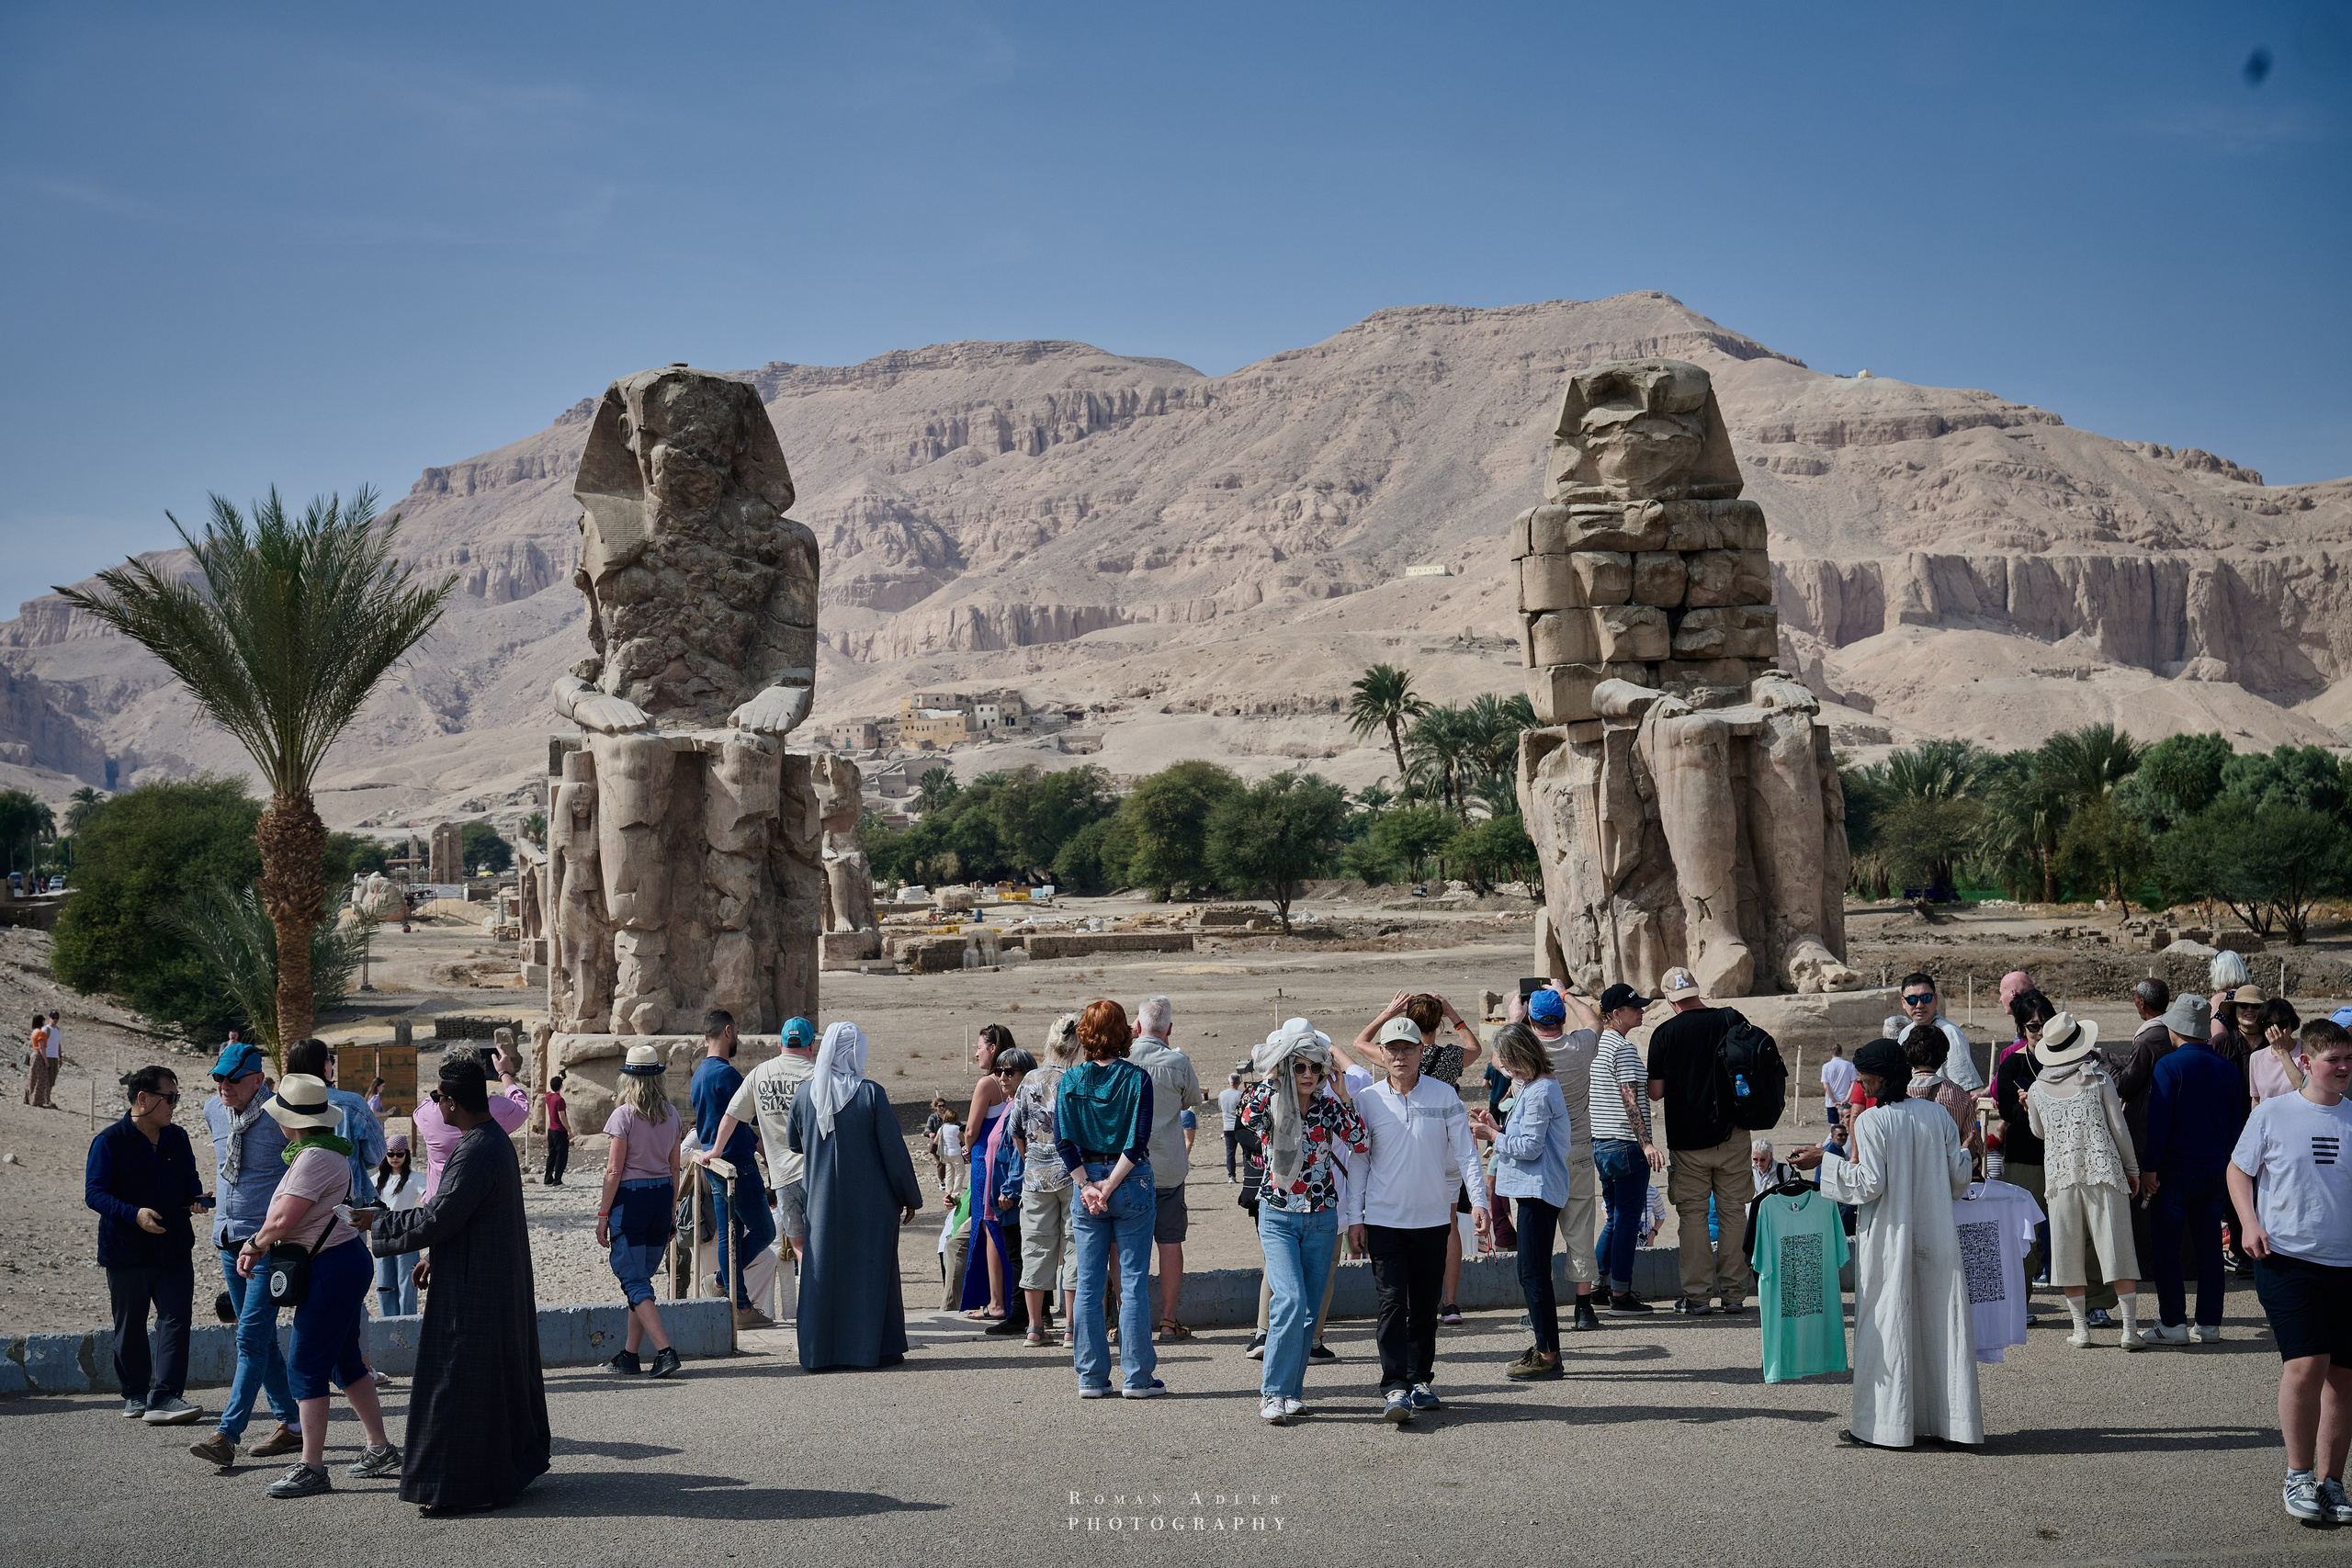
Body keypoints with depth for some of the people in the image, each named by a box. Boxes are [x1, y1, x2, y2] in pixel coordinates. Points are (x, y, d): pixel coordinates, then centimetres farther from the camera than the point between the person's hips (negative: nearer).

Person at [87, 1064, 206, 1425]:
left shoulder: (177, 1139, 9)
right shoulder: (110, 1141, -7)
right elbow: (94, 1192, -12)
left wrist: (197, 1199, -2)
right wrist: (134, 1214, -26)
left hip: (174, 1249, 4)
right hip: (126, 1251, -4)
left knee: (175, 1320, -8)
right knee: (130, 1327, 8)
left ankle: (165, 1398, -12)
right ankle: (135, 1395, 23)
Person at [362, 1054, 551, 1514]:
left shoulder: (476, 1153, -23)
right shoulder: (495, 1140, 10)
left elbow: (438, 1217, -22)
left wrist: (378, 1222, -10)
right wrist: (437, 1256, 20)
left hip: (473, 1289, -10)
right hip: (501, 1283, 10)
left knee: (461, 1380, -3)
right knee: (501, 1373, 18)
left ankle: (464, 1484, 2)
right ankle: (517, 1460, 28)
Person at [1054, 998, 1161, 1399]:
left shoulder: (1069, 1081, 1)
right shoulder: (1137, 1078, -6)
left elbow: (1063, 1141, -5)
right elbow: (1138, 1141, -12)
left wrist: (1087, 1184, -4)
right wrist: (1111, 1185, -10)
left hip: (1087, 1183, 2)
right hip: (1133, 1184, -2)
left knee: (1087, 1283, 8)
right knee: (1134, 1281, 2)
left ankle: (1091, 1377, 9)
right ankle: (1137, 1377, 3)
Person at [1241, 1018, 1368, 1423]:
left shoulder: (1328, 1107, 1)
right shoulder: (1272, 1105, -5)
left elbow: (1363, 1143, -10)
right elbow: (1250, 1119, -28)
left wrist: (1343, 1099, -12)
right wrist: (1270, 1077, -18)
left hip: (1321, 1218, 3)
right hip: (1278, 1217, -3)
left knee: (1309, 1311, 6)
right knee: (1290, 1300, -18)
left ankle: (1290, 1388, 20)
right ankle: (1273, 1393, -11)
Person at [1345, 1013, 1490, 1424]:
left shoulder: (1445, 1096, 1)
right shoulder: (1367, 1100, 1)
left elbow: (1464, 1152, 1)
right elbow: (1357, 1162, 5)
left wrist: (1478, 1201, -10)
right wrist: (1354, 1217, 1)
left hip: (1433, 1218, 1)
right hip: (1384, 1218, -1)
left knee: (1425, 1305, 10)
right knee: (1392, 1302, -9)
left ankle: (1420, 1380, 23)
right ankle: (1394, 1389, -12)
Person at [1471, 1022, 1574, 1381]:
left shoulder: (1539, 1092, -16)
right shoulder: (1533, 1086, 16)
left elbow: (1530, 1147, -18)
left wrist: (1492, 1135, -10)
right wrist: (1497, 1126, 12)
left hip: (1538, 1190, -11)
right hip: (1535, 1189, 11)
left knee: (1533, 1273, -8)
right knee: (1533, 1271, 15)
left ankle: (1548, 1356, -5)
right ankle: (1544, 1348, 22)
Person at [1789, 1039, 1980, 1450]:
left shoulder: (1871, 1121, -12)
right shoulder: (1938, 1115, 3)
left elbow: (1870, 1184, -15)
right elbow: (1959, 1180, 4)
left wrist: (1824, 1161, -8)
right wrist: (1965, 1150, 25)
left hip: (1889, 1242, -4)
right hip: (1936, 1240, 4)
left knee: (1888, 1327, 2)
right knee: (1940, 1324, 9)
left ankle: (1883, 1424, 3)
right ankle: (1953, 1420, 12)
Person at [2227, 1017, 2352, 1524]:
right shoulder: (2272, 1113, -1)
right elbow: (2238, 1170, 8)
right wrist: (2249, 1222, -6)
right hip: (2287, 1258, -3)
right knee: (2306, 1364, -14)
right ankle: (2298, 1475, 3)